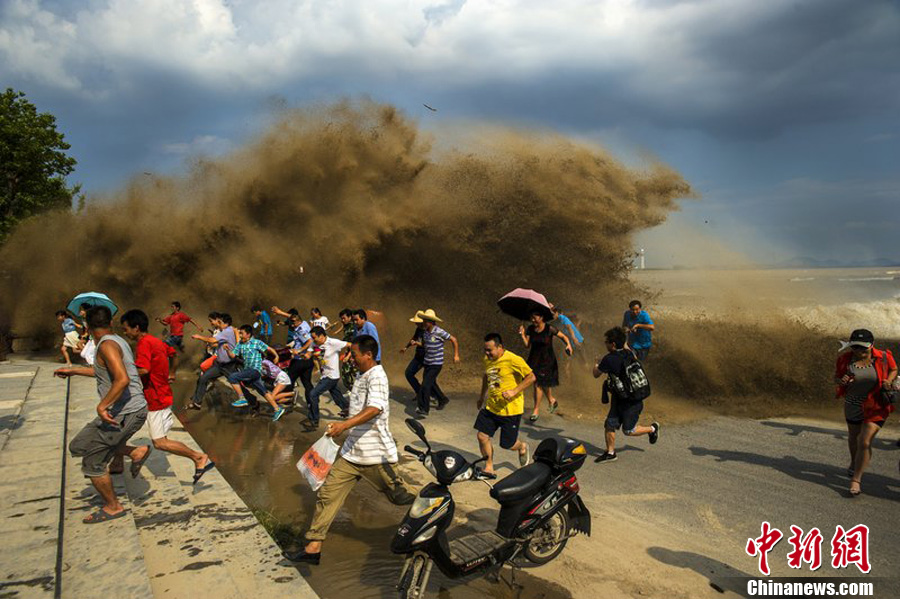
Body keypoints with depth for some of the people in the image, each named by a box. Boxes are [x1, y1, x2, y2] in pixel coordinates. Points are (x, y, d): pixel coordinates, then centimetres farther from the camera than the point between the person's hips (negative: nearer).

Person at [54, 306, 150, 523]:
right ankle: (136, 452, 13)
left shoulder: (107, 345, -17)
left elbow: (122, 379, -32)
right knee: (78, 446, 22)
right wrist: (73, 371, 36)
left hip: (124, 414, -9)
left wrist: (102, 406, -26)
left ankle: (113, 507, 20)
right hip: (134, 410, 9)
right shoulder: (117, 341, 12)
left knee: (93, 464, 5)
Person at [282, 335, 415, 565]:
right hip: (352, 451, 9)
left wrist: (344, 425, -42)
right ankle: (313, 547, 9)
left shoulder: (377, 376, -17)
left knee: (401, 497, 6)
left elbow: (375, 408, -32)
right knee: (328, 494, 3)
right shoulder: (362, 376, 13)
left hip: (377, 454, -9)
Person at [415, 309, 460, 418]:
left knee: (426, 384, -15)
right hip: (427, 362, 8)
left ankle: (423, 409, -10)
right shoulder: (425, 332, 2)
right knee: (431, 383, 19)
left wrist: (456, 355, -6)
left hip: (436, 364, -8)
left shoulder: (439, 332, -18)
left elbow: (454, 340, -7)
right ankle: (443, 400, 42)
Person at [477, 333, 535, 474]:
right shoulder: (487, 359, 3)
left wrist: (514, 391, -23)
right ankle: (488, 467, 20)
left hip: (510, 409, -6)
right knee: (482, 436, -2)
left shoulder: (513, 360, -19)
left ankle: (522, 447, 39)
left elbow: (531, 377, -16)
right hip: (491, 407, 6)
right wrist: (482, 396, 28)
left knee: (507, 444, 3)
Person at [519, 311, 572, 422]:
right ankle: (552, 400, 42)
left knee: (538, 384, -7)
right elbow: (527, 345, -3)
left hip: (546, 360, -5)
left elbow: (563, 337, -2)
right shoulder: (530, 329, -1)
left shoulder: (549, 329, -13)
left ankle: (536, 410, 5)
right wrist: (522, 335, -17)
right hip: (534, 359, 5)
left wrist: (568, 345, -20)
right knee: (542, 384, 14)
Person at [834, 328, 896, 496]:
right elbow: (836, 377, 0)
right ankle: (854, 464, 52)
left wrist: (888, 381, -14)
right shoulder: (846, 359, -12)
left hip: (876, 407, -2)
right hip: (853, 406, 3)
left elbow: (893, 369, 7)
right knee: (854, 437, 23)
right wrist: (841, 380, -23)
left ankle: (856, 479, -2)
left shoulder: (883, 357, -13)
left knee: (865, 442, -11)